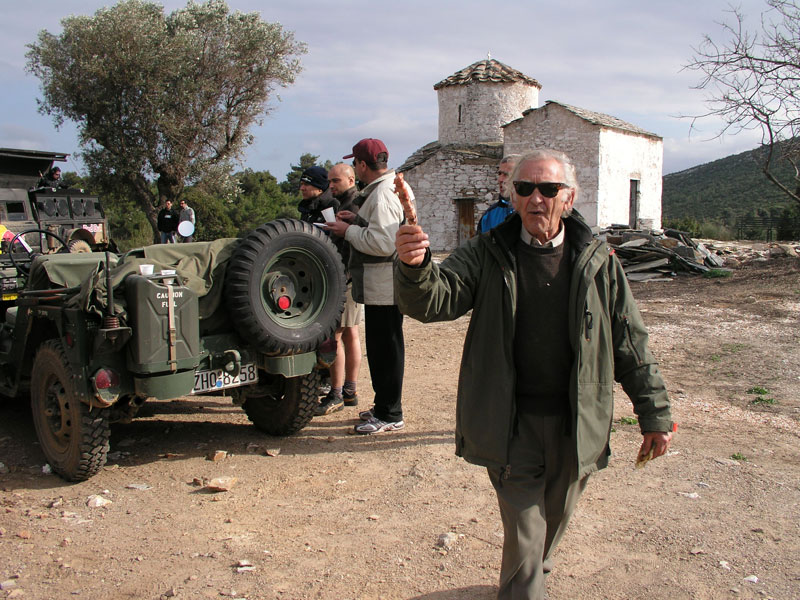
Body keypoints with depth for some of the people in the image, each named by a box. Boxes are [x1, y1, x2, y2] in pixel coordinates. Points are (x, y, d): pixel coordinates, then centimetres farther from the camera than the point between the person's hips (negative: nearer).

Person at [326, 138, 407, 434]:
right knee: (383, 347, 17)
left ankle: (390, 415, 6)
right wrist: (358, 220, 12)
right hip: (385, 285, 11)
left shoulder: (381, 195, -19)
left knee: (384, 348, -3)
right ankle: (385, 406, 29)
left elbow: (382, 243, -26)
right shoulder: (393, 187, 15)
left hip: (384, 286, -11)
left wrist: (348, 231, -14)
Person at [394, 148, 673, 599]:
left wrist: (655, 415, 5)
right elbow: (436, 299, -18)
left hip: (577, 426, 2)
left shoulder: (598, 262, 0)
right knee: (523, 536, 2)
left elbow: (632, 345, 4)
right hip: (513, 424, -2)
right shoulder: (488, 255, -3)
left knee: (555, 520, 21)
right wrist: (415, 268, -40)